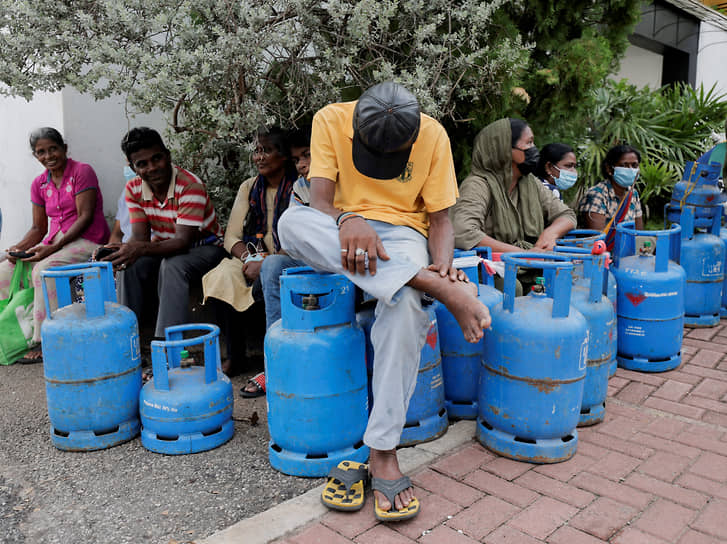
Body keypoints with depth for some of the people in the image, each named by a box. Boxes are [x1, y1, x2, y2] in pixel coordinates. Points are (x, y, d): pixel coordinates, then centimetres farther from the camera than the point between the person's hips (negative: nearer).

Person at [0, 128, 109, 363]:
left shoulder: (82, 172, -7)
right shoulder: (39, 184, 13)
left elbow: (85, 217, -15)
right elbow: (39, 228, 14)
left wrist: (53, 247, -23)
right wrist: (19, 247, -7)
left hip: (86, 240, -7)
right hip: (53, 243, 8)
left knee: (44, 269, -31)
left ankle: (44, 342, -25)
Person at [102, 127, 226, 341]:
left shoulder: (190, 186, -26)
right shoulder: (133, 189, -5)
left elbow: (183, 241, -31)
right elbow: (140, 237, -9)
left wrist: (141, 249, -47)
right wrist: (124, 250, -34)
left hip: (204, 246, -5)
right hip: (166, 246, 6)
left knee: (172, 266, -35)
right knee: (129, 265, -21)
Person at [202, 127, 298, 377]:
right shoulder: (249, 187, 11)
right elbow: (231, 237, 8)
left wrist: (266, 264, -21)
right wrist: (250, 258, -12)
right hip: (256, 257, 5)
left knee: (264, 284, -34)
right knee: (221, 278, -23)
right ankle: (235, 356, -8)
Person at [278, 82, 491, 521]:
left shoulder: (433, 135, -4)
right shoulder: (331, 120, -6)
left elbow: (440, 218, -2)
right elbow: (320, 200, -14)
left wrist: (443, 264, -22)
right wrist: (347, 221, -37)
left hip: (402, 232, -1)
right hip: (338, 235, 1)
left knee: (405, 303, -36)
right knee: (291, 222, -34)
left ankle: (383, 453, -28)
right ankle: (438, 288, -39)